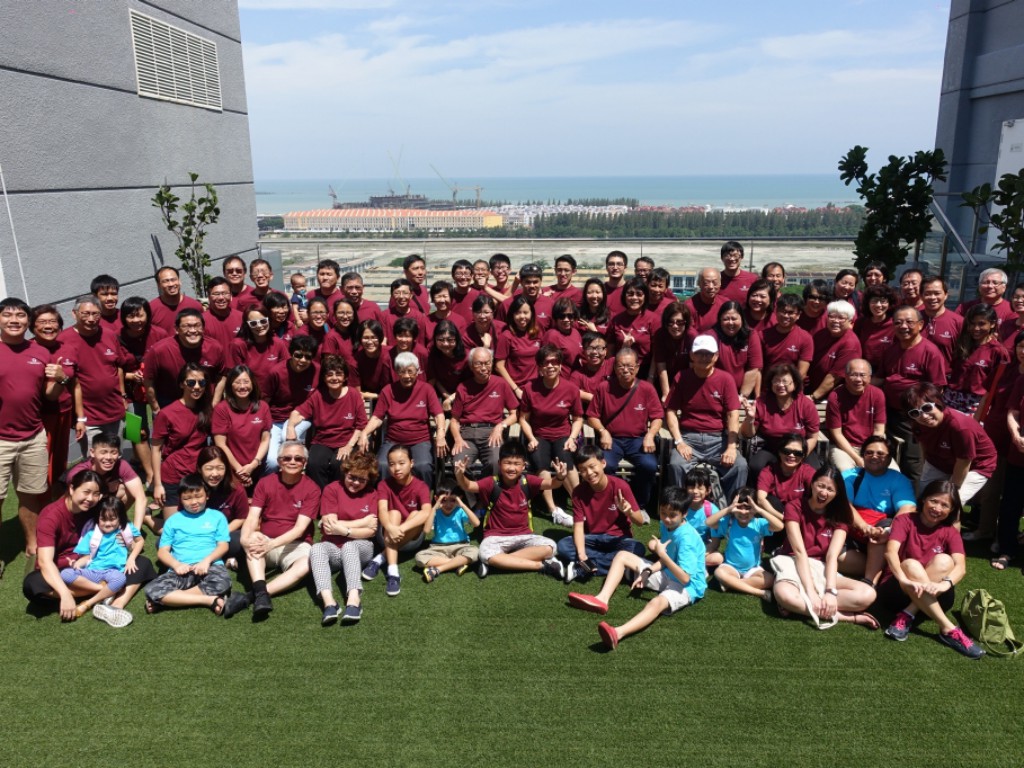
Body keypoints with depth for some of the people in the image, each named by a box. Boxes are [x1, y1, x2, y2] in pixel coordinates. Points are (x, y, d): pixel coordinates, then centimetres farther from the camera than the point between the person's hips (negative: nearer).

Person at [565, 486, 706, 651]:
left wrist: (662, 553, -32)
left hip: (687, 586, -10)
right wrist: (648, 572, -7)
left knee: (657, 602, -42)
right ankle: (602, 599, -17)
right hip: (666, 575, 10)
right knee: (622, 556, 4)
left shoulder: (687, 538, -26)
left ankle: (617, 634, -69)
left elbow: (684, 578, -31)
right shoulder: (667, 526, 0)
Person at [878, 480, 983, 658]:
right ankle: (948, 630, -35)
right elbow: (890, 552, -22)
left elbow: (960, 566, -16)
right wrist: (905, 580, -41)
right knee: (910, 564, -33)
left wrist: (945, 584, -39)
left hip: (933, 599, 2)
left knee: (944, 561, -25)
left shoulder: (950, 533, 3)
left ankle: (907, 615, -28)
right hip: (898, 591, -2)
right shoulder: (905, 520, -3)